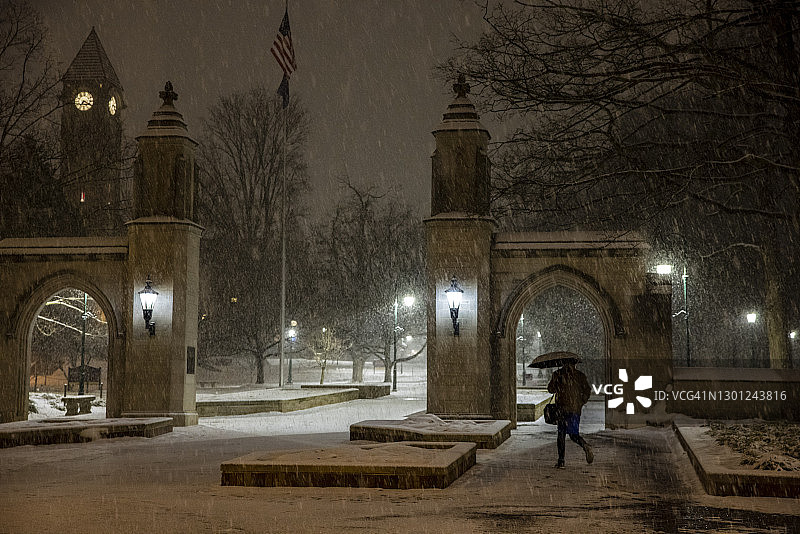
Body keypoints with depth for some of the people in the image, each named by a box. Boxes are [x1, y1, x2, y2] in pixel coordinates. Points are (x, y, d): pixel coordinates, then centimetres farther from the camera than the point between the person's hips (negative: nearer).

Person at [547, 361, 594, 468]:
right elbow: (587, 391, 0)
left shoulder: (558, 374, 0)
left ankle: (561, 461, 1)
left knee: (561, 434, 6)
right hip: (576, 409, 2)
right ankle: (586, 446, -23)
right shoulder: (580, 375, 6)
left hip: (563, 408, -2)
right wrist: (581, 403, 10)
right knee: (574, 434, 7)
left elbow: (551, 389, 6)